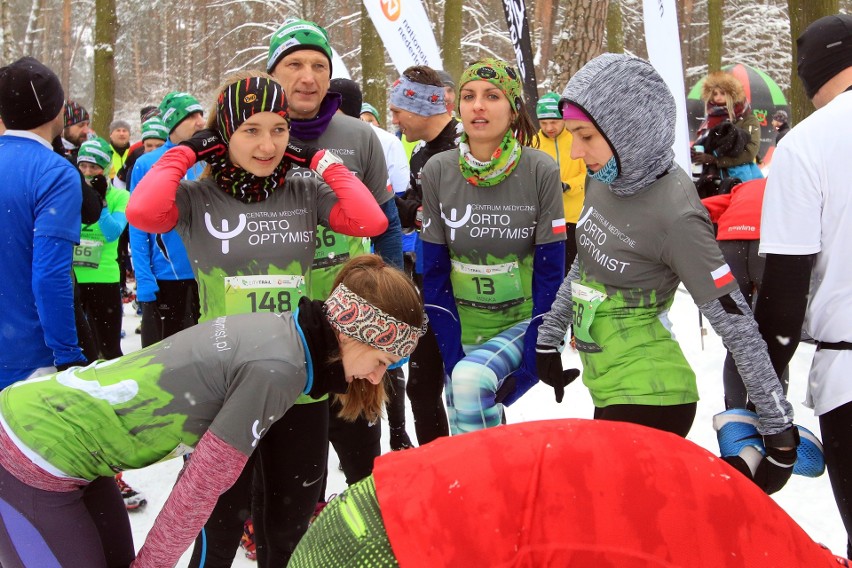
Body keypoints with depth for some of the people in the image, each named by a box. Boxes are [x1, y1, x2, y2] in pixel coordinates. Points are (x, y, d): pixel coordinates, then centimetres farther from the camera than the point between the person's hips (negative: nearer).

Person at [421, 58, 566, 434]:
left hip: (522, 322, -3)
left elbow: (550, 273, -10)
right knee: (463, 430, 7)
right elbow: (434, 272, -3)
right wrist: (451, 354, -10)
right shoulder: (438, 172, -7)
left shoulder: (541, 171, -12)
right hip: (462, 328, 3)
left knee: (471, 379, -29)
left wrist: (533, 360, -16)